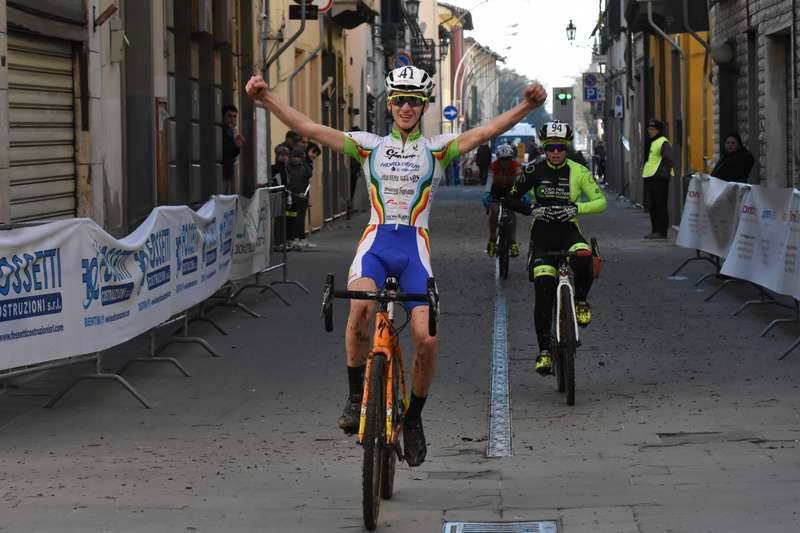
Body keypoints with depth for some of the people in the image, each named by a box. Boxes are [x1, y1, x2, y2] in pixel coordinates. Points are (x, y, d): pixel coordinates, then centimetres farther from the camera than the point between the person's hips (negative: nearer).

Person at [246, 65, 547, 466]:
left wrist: (526, 107, -24)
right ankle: (356, 395, -15)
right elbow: (309, 128, 3)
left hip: (415, 247, 0)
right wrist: (266, 99, -10)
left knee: (426, 339, -12)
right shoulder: (369, 146, 11)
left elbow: (485, 132, -7)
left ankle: (413, 418, 13)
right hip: (375, 242, 0)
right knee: (360, 306, -33)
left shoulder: (436, 149, 9)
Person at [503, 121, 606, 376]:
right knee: (543, 294, -9)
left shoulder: (578, 171, -3)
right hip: (542, 233, 0)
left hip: (569, 231, 0)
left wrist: (577, 208, -21)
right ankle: (544, 350, 0)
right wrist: (532, 209, -18)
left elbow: (600, 202, -4)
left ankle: (581, 300, -5)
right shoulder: (533, 171, -2)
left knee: (584, 259, -36)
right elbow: (510, 199, -1)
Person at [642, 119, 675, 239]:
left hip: (659, 178, -10)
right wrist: (644, 170, 23)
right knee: (651, 206, 12)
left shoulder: (663, 143, -10)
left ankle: (661, 231, -6)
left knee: (660, 205, -8)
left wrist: (665, 173, -20)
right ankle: (655, 230, 19)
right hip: (650, 178, 10)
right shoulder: (650, 143, 20)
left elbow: (669, 160, -17)